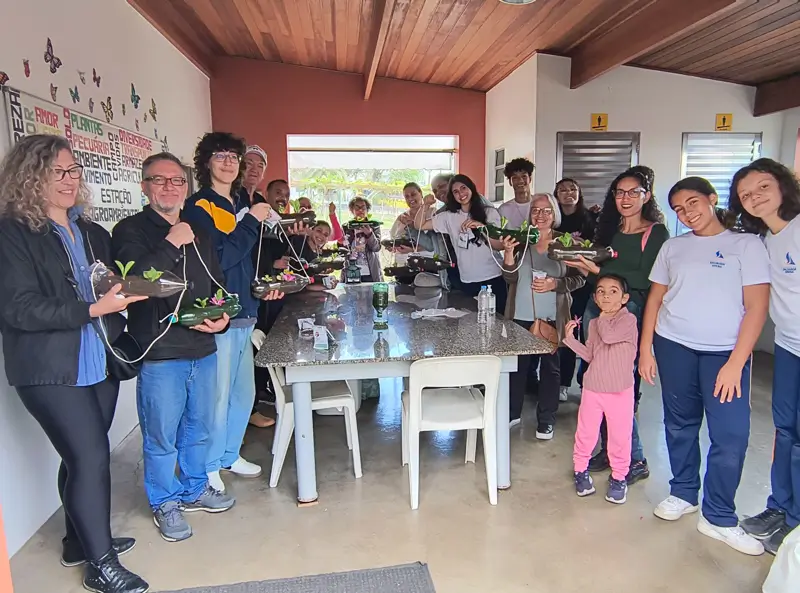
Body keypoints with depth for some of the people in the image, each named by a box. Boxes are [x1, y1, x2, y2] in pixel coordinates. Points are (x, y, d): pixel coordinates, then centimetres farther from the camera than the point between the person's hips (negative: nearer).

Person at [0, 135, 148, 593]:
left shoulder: (93, 233, 13)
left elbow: (113, 289, 22)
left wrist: (125, 292, 0)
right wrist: (91, 309, -23)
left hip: (99, 363, 7)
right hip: (51, 370, -6)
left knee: (82, 454, 16)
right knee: (92, 456, -6)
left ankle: (80, 540, 33)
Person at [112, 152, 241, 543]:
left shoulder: (197, 234, 13)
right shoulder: (130, 231, -4)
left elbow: (219, 286, 16)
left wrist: (222, 318, -2)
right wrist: (171, 246, -20)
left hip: (203, 350, 6)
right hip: (159, 353, -5)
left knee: (198, 429, 18)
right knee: (161, 437, 6)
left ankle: (194, 489, 38)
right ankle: (165, 503, 27)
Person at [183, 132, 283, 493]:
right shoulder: (199, 207, -7)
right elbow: (217, 258, -19)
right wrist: (252, 222, -16)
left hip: (244, 315, 8)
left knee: (244, 391, 16)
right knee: (217, 395, -3)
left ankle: (230, 455, 34)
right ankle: (209, 467, 16)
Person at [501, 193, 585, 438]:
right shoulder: (521, 240, 2)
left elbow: (579, 278, -1)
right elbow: (510, 277, -3)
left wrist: (555, 284, -17)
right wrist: (509, 251, -17)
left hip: (552, 318, -1)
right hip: (521, 316, 1)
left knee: (550, 367, 7)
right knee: (518, 364, 9)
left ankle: (546, 420, 21)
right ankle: (512, 412, 27)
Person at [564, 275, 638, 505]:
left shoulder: (628, 319, -9)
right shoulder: (594, 324, 8)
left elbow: (610, 336, -27)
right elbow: (589, 355, 10)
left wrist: (603, 318, -8)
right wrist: (570, 338, -1)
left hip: (620, 391, -4)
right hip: (593, 388, 4)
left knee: (620, 437, 7)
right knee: (585, 433, 12)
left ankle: (619, 477, 26)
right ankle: (580, 470, 31)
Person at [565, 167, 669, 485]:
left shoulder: (657, 233, -3)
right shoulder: (608, 229, 15)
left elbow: (646, 280, -14)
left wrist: (599, 270, -19)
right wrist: (582, 262, -2)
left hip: (630, 314, -6)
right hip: (597, 309, 6)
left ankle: (634, 461, 11)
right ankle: (609, 450, 23)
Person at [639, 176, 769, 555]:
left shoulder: (746, 244, 1)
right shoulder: (673, 247, 11)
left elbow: (756, 307, -5)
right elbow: (654, 300, 12)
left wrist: (735, 363, -12)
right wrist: (645, 349, 4)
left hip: (725, 351, -2)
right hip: (673, 346, 3)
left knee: (731, 434, -5)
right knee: (680, 424, 11)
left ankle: (718, 518, 10)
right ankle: (683, 493, 29)